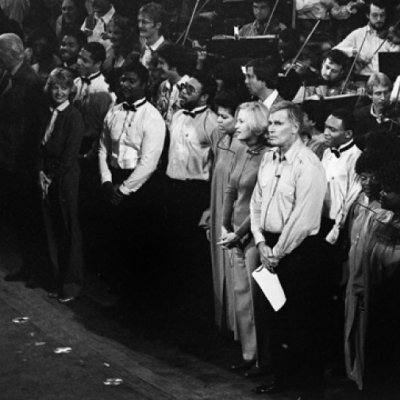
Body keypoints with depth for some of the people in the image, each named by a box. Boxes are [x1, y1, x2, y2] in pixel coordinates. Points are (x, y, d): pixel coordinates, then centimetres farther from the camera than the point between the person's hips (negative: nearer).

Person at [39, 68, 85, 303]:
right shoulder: (49, 113, 9)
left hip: (66, 178, -6)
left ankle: (72, 283, 9)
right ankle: (59, 279, 19)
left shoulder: (74, 116, -10)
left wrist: (53, 176, -9)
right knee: (53, 230, 9)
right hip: (48, 178, 6)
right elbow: (43, 145, 13)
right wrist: (42, 172, 0)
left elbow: (70, 153, -13)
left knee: (70, 230, 0)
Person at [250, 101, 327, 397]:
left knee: (302, 323, 0)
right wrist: (261, 242, 1)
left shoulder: (308, 164, -16)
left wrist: (278, 252, -12)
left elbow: (303, 219, -19)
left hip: (297, 251, -7)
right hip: (270, 249, 7)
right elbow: (257, 202, 13)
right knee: (275, 318, 15)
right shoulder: (268, 158, 8)